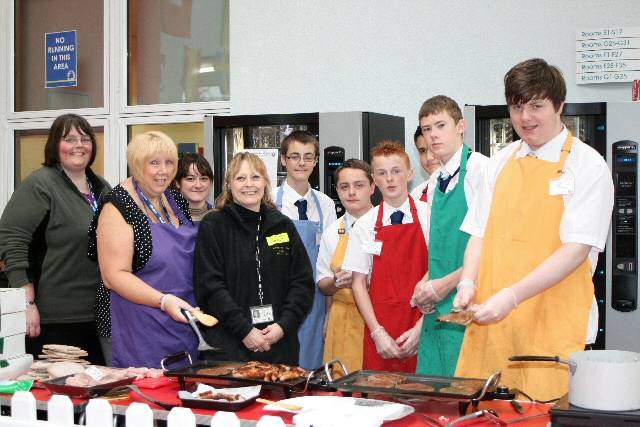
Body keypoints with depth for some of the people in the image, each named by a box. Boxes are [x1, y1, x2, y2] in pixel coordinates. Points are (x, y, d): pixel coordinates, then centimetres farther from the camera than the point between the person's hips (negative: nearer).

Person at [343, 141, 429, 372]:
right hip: (380, 336, 1)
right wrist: (378, 332, -4)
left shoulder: (428, 216, 0)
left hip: (422, 334, -1)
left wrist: (420, 329, -8)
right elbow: (358, 283, 5)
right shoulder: (365, 225, 5)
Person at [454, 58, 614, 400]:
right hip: (490, 321, 4)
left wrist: (511, 297, -20)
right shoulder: (501, 163, 13)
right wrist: (468, 282, -5)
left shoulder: (587, 165, -3)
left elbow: (576, 249, -12)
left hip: (551, 326, -4)